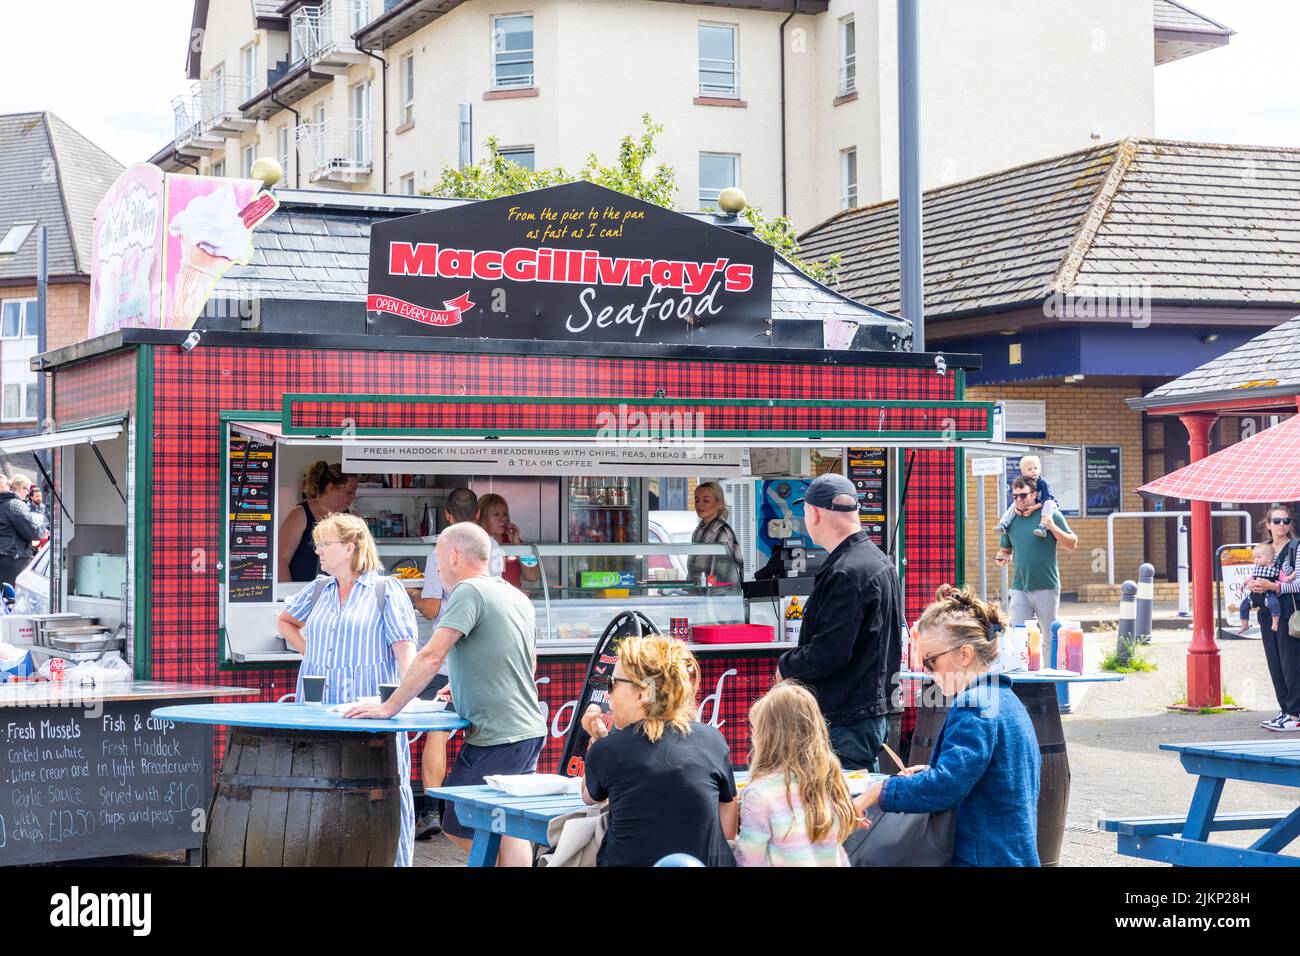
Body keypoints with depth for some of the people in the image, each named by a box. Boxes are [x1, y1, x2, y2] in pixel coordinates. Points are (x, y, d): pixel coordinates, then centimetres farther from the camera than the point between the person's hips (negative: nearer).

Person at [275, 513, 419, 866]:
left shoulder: (386, 589, -3)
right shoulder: (318, 589, 14)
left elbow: (405, 647, -9)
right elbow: (286, 621, 32)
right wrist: (308, 651, 15)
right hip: (319, 715, 6)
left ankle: (395, 860, 4)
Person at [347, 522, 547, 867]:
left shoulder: (469, 592, -11)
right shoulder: (519, 598, 16)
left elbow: (431, 657, -18)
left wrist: (389, 708, -13)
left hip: (496, 738, -9)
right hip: (530, 731, 9)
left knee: (458, 829, -3)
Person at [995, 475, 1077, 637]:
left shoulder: (1050, 515, -2)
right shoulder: (1010, 520, 9)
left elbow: (1072, 544, -4)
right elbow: (1006, 549, 22)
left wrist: (1053, 527, -18)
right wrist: (1002, 557, -2)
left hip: (1047, 587, -3)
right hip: (1019, 588, 3)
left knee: (1052, 635, 8)